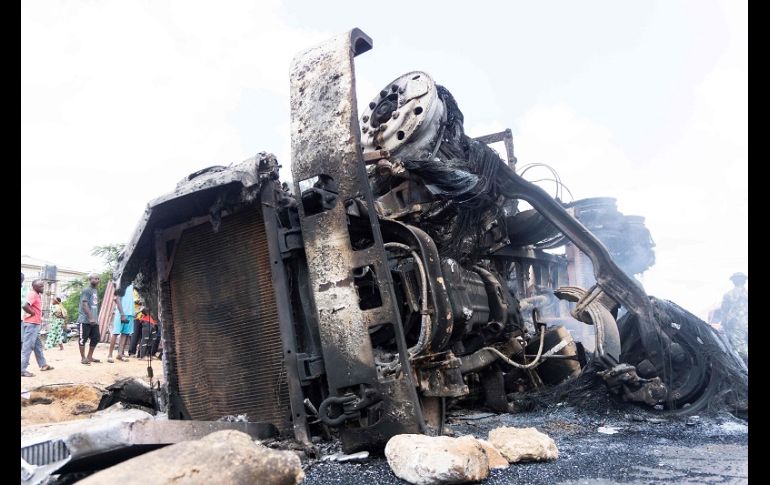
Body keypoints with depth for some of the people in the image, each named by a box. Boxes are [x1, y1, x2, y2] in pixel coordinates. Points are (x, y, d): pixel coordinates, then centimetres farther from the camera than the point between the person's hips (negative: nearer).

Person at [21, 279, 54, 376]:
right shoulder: (32, 294, -15)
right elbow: (25, 306, -29)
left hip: (36, 324, 10)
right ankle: (22, 369, -7)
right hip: (31, 324, -10)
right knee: (27, 346, -9)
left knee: (38, 346, 18)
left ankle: (43, 365, 28)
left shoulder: (37, 295, 14)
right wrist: (33, 313, -16)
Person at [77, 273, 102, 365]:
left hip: (94, 321, 8)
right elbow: (85, 305, -17)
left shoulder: (96, 290, 16)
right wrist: (90, 318, -22)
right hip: (85, 320, -8)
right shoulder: (86, 290, -10)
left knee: (95, 338, 9)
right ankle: (83, 358, 7)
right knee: (83, 339, 1)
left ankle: (90, 357, 20)